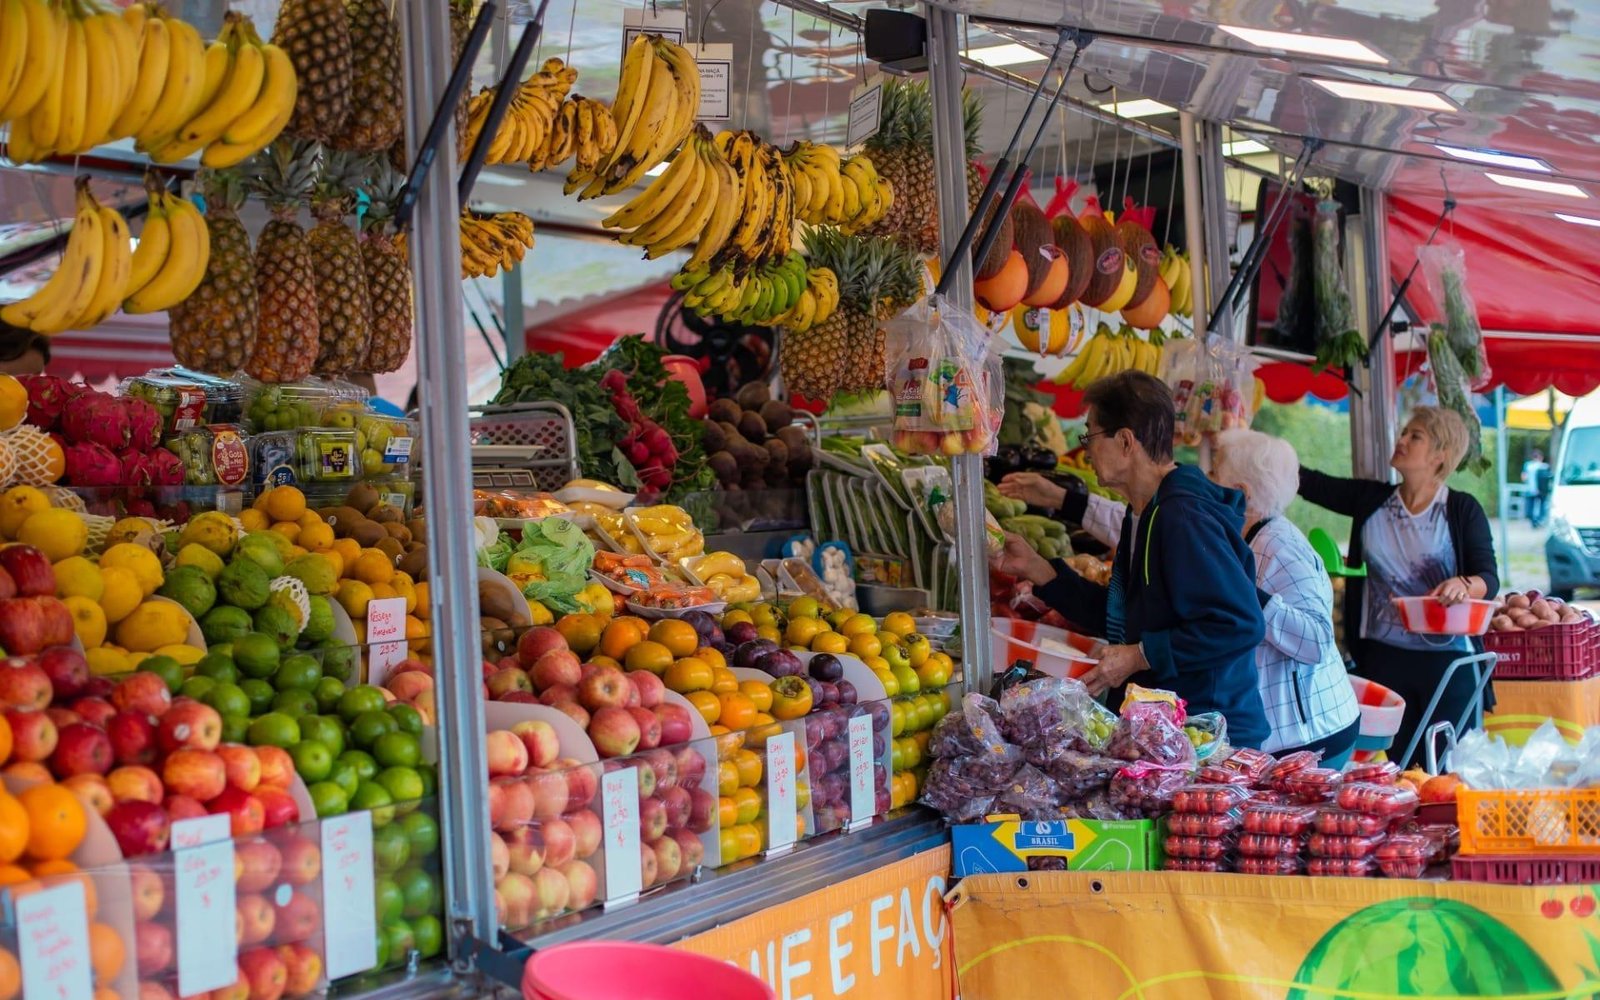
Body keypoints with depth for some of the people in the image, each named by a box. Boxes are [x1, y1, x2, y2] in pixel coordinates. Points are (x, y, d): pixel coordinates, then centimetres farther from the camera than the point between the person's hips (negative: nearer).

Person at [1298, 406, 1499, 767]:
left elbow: (1489, 579, -6)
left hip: (1447, 659, -3)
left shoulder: (1462, 510, -2)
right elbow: (1308, 482, 2)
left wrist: (1464, 585, -28)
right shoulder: (1371, 500, 7)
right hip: (1383, 656, 3)